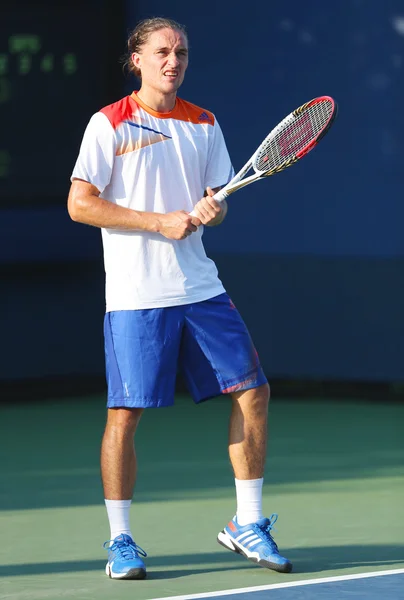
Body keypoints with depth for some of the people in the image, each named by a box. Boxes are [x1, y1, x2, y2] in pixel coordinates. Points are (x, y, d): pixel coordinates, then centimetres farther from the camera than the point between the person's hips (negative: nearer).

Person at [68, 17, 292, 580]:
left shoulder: (204, 125, 11)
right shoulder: (110, 124, -5)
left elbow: (217, 200, 14)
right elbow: (80, 204, -9)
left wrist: (212, 209, -11)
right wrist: (161, 222, -15)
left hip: (199, 287, 5)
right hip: (135, 295, -5)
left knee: (253, 391, 0)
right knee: (125, 412, -5)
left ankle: (247, 524, 13)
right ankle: (120, 540, 8)